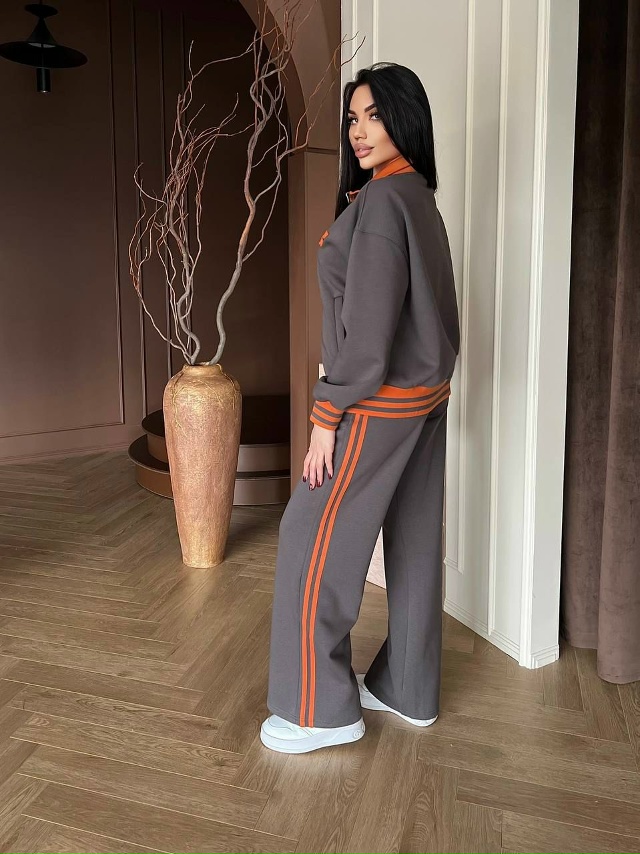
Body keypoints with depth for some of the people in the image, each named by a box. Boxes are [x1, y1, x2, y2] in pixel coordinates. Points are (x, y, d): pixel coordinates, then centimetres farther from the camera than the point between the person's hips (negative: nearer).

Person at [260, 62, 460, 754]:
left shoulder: (381, 200, -16)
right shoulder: (420, 197, 14)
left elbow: (367, 322, -21)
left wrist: (327, 415, -16)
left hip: (379, 403, -10)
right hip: (425, 396, 10)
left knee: (313, 540, 0)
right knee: (413, 542, 14)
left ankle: (322, 709, 13)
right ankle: (409, 691, 29)